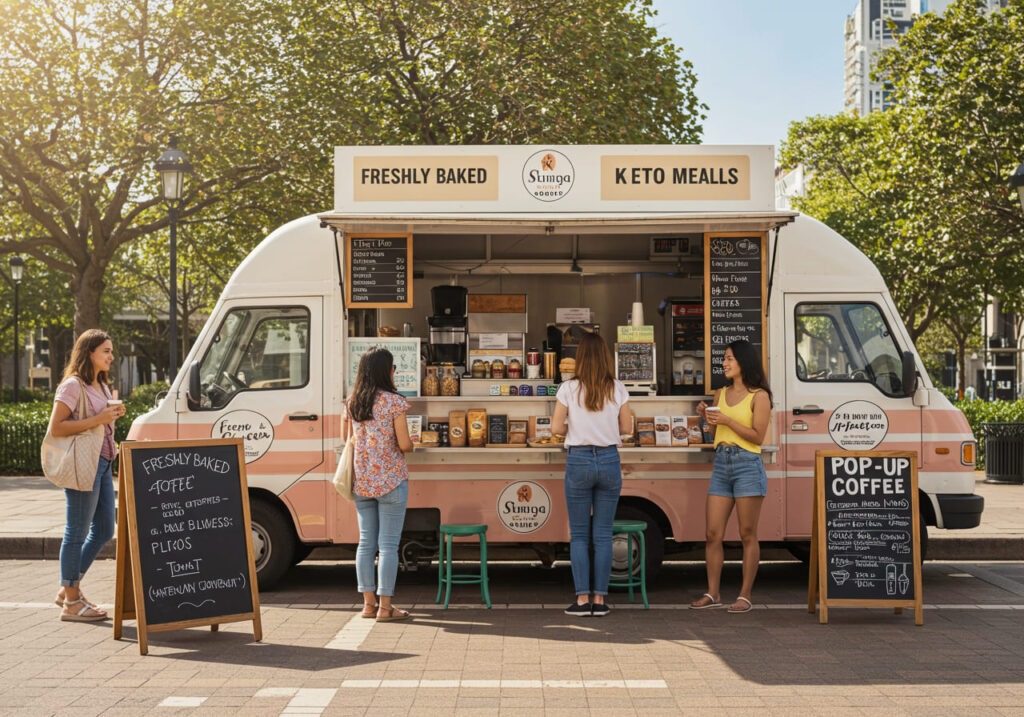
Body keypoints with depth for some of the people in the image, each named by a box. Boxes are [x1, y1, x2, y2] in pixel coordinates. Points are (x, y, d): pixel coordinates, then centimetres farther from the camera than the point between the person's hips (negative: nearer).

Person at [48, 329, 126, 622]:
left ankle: (69, 590, 24)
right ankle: (71, 603, 5)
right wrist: (97, 419, -19)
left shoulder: (101, 386, 20)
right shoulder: (72, 386, -9)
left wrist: (114, 415, 11)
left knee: (104, 530, 12)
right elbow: (55, 428, -16)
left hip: (102, 463, 10)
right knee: (77, 532, -3)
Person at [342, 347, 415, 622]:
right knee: (388, 545, 0)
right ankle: (385, 607, 3)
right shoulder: (394, 402, -11)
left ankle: (368, 603, 17)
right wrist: (410, 443, 9)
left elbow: (346, 439, 13)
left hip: (361, 482, 5)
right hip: (391, 481, -5)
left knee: (366, 542, 12)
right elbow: (405, 445, -13)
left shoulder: (351, 403, 5)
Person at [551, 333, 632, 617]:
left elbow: (556, 427, -5)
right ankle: (599, 599, 9)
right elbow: (627, 428, 3)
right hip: (609, 460, 2)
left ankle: (583, 599, 5)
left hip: (579, 460, -2)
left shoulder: (569, 389, -6)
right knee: (603, 535, 8)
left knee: (579, 535, 7)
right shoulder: (617, 389, -1)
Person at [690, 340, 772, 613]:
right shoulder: (720, 394, 15)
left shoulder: (759, 396, -2)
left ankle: (745, 595, 7)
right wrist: (707, 418, 1)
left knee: (748, 535, 0)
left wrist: (727, 420, -14)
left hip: (748, 466, -6)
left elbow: (757, 436, -8)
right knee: (713, 533, 3)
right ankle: (713, 593, 11)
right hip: (721, 465, 6)